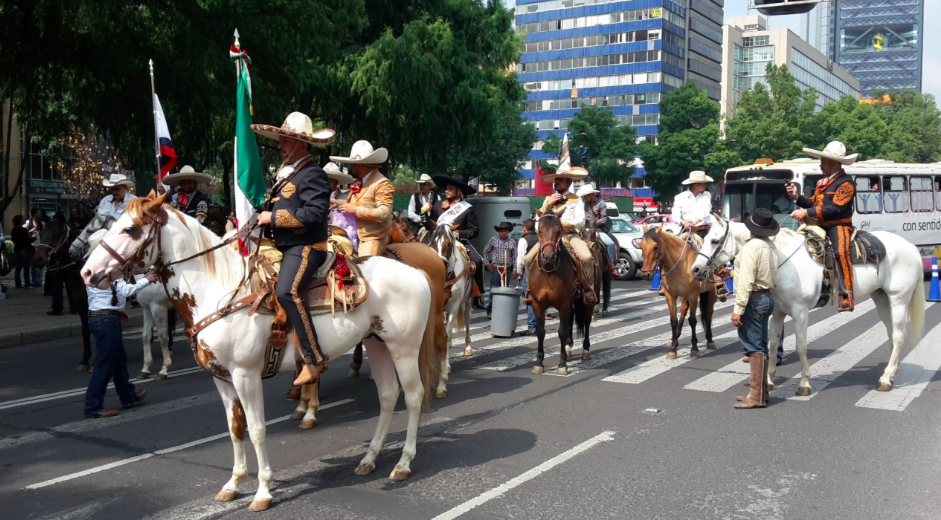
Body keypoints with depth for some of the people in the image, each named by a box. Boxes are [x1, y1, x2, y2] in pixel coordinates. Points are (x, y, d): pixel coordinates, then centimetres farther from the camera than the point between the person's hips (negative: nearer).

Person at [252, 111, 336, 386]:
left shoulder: (312, 174, -12)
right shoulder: (286, 171, 17)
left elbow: (315, 213, -24)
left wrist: (274, 218, -18)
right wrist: (262, 214, 8)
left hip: (305, 247, -11)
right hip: (283, 247, 11)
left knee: (287, 290, -32)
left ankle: (314, 358, -28)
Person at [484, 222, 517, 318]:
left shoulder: (512, 242, 3)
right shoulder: (493, 240, 0)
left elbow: (514, 257, 7)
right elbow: (486, 251, 11)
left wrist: (515, 270, 3)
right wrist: (487, 263, 7)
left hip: (507, 269, 2)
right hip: (495, 268, -2)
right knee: (494, 290, -3)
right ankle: (490, 311, 3)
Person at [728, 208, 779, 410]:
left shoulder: (751, 246, -17)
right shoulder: (769, 245, 10)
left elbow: (746, 281, -22)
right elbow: (772, 277, 12)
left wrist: (738, 308, -21)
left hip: (753, 300, -9)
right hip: (766, 297, 9)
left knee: (755, 347, -7)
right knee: (760, 346, 14)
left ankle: (757, 396, -5)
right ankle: (760, 392, 22)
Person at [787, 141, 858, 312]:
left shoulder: (846, 183, -7)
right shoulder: (823, 182, 21)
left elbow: (834, 208, -18)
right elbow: (814, 204, 22)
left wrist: (806, 212, -21)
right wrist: (797, 197, 5)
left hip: (838, 227, -9)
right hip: (820, 227, 10)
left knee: (841, 252, -35)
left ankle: (846, 296, -38)